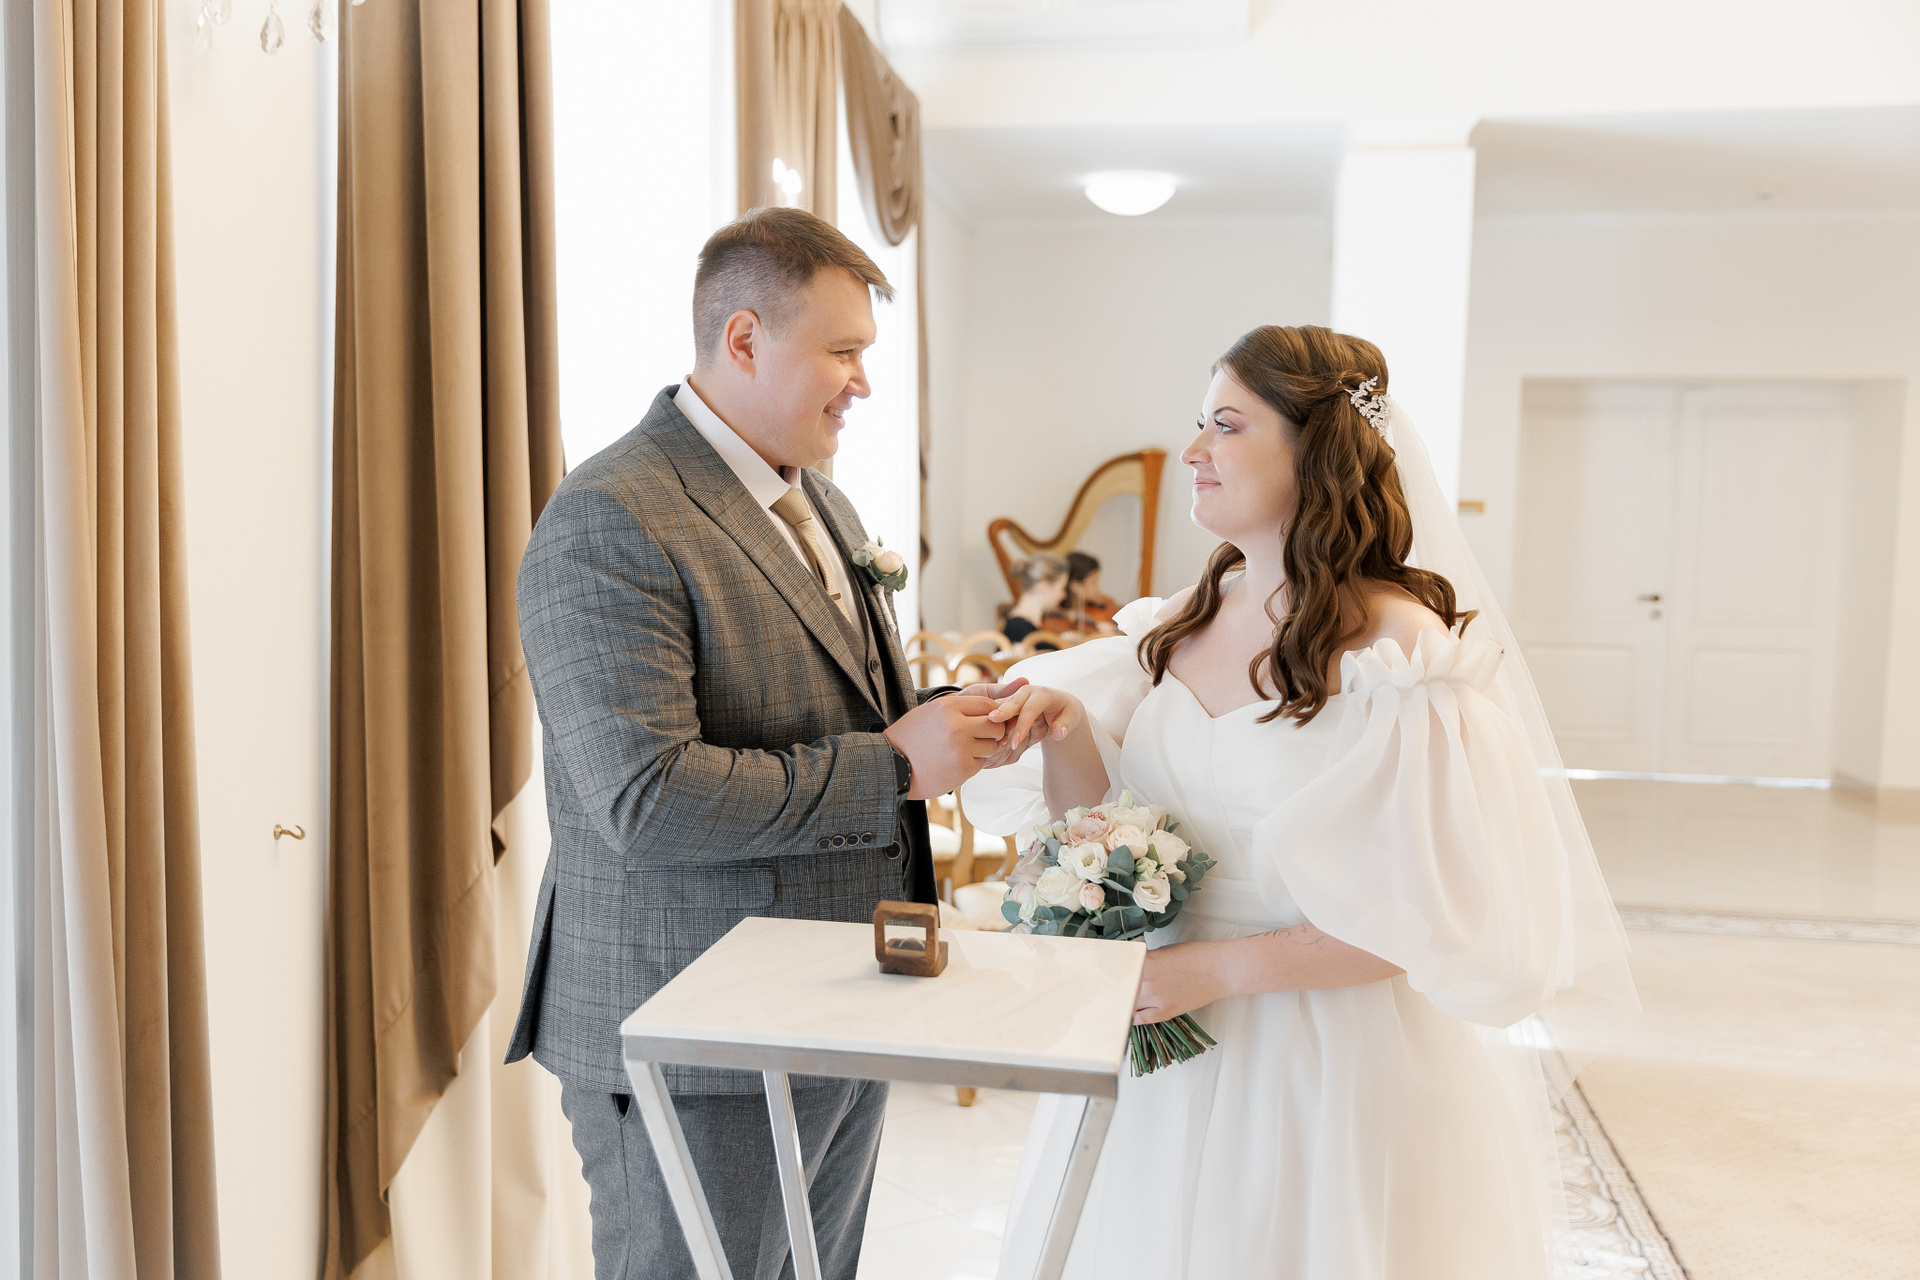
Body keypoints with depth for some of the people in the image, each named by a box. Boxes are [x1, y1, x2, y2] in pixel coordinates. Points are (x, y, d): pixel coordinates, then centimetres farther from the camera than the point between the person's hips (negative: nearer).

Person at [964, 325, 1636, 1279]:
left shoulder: (1398, 652, -18)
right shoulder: (1186, 621, 2)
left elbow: (1431, 915, -19)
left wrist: (1220, 968, -20)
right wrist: (1066, 730, -14)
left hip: (1331, 1063, -6)